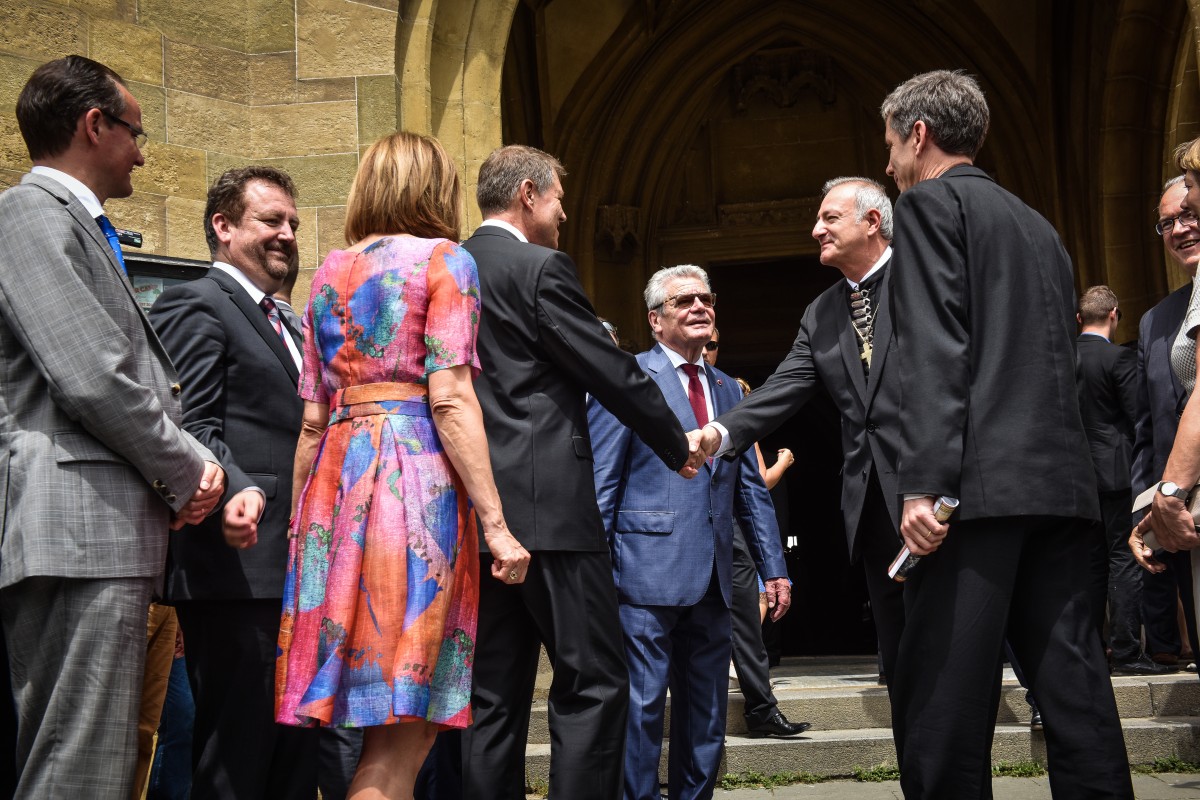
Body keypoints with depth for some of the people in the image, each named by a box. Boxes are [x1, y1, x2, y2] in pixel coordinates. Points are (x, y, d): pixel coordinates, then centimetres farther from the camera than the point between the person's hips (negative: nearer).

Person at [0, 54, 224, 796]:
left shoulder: (83, 229, 22)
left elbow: (139, 377, 24)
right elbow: (93, 379, -17)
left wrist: (192, 462, 6)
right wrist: (187, 473, -5)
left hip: (109, 530, 10)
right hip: (80, 530, -10)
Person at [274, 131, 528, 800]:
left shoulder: (330, 274, 17)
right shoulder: (444, 260, 1)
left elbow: (313, 418, 15)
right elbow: (450, 400, -10)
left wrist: (299, 516, 21)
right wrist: (496, 524, -11)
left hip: (336, 476, 6)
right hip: (417, 470, -6)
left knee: (405, 726, 9)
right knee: (402, 732, -5)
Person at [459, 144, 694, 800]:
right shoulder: (542, 268, -8)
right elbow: (615, 375, -6)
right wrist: (678, 446, 8)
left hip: (477, 513, 8)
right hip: (548, 506, -8)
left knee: (494, 695, 9)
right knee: (594, 682, -4)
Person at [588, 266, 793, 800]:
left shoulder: (727, 389, 17)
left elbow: (752, 490, 18)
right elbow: (599, 484, -6)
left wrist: (774, 568, 11)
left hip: (712, 579, 7)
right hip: (648, 573, -6)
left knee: (706, 716, 11)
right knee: (641, 707, -6)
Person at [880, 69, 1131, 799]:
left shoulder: (930, 204, 1)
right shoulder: (1037, 225, 24)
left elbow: (935, 351, -11)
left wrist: (923, 484, -17)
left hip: (982, 485, -8)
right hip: (1062, 485, 8)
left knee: (941, 699, -7)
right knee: (1072, 684, 5)